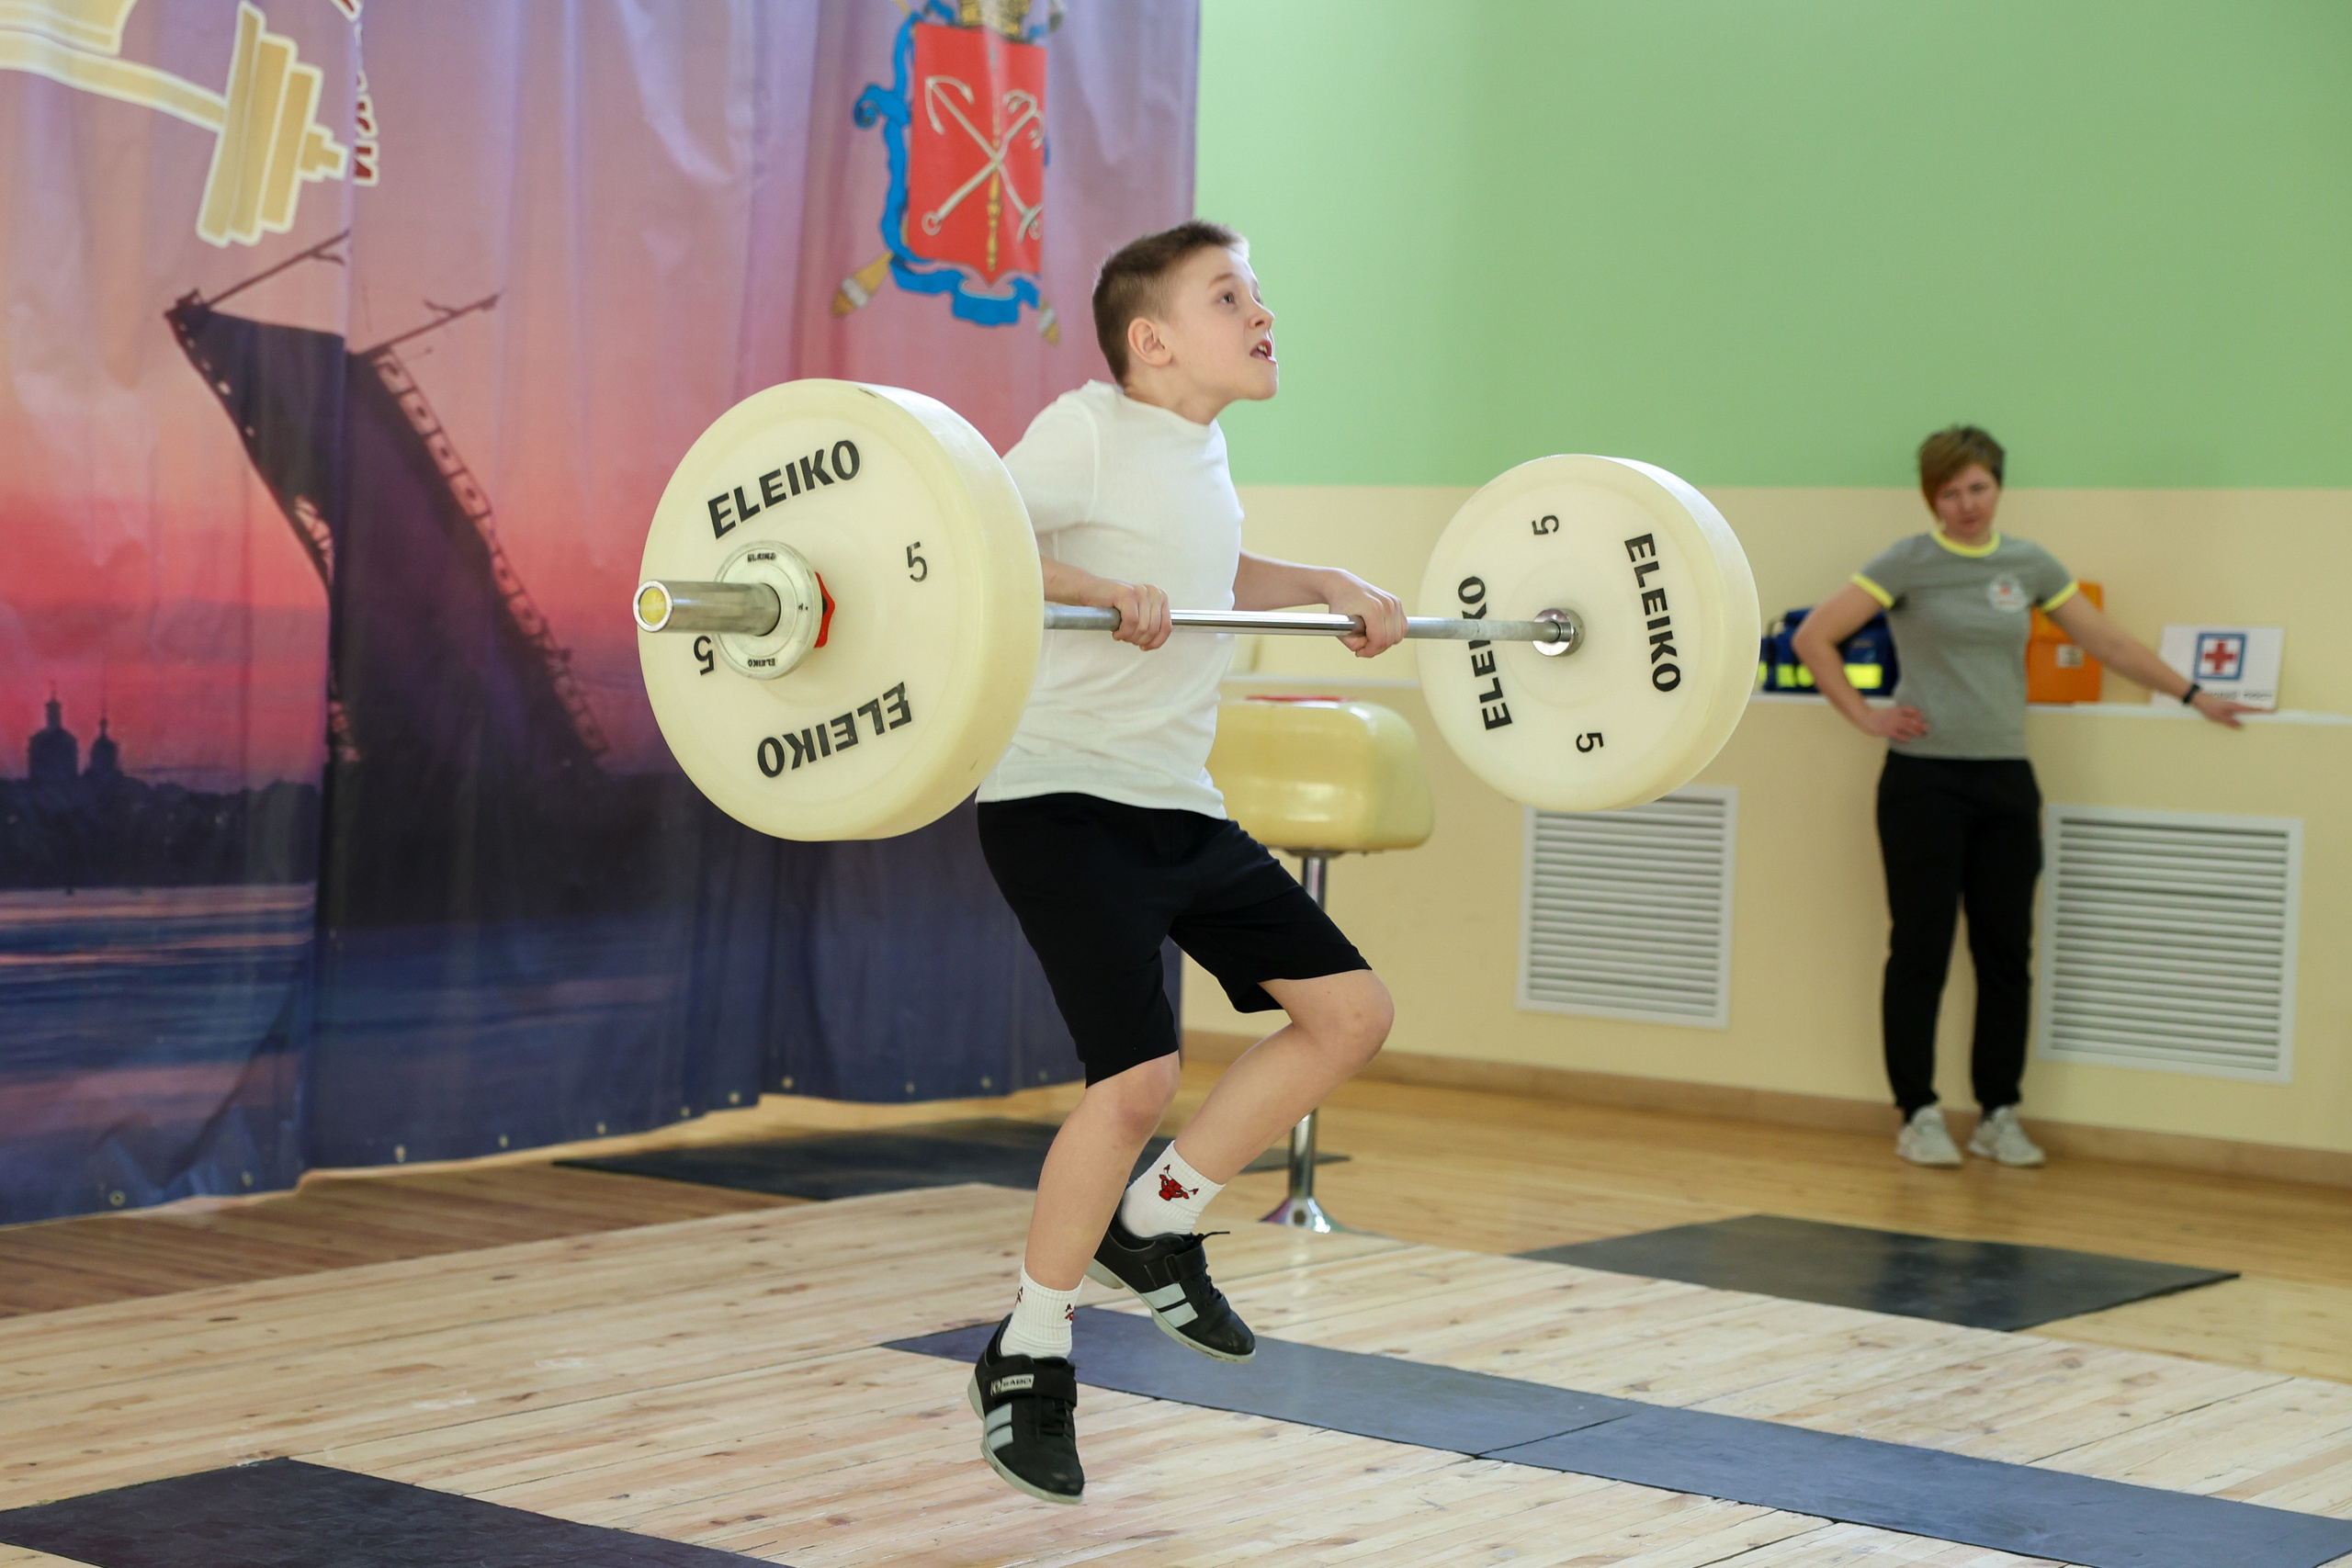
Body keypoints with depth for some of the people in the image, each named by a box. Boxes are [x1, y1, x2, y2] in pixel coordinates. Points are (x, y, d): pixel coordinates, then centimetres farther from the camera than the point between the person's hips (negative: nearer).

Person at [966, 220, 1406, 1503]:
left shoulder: (1201, 451, 13)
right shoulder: (1090, 431, -11)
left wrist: (1329, 587, 17)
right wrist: (1105, 592, -32)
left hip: (1182, 807, 9)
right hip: (1065, 801, -9)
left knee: (1348, 1010, 7)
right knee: (1140, 1074, -18)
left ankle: (1156, 1224, 20)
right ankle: (1028, 1353, 1)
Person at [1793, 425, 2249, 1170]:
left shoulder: (2029, 565, 8)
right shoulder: (1908, 563, -4)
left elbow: (2109, 643, 15)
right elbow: (1814, 637, -7)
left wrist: (2194, 695, 14)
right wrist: (1864, 716, -8)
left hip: (2004, 781, 4)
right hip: (1925, 779, -4)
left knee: (2007, 953, 5)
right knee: (1921, 949, -1)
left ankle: (1998, 1115, 15)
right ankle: (1919, 1116, 7)